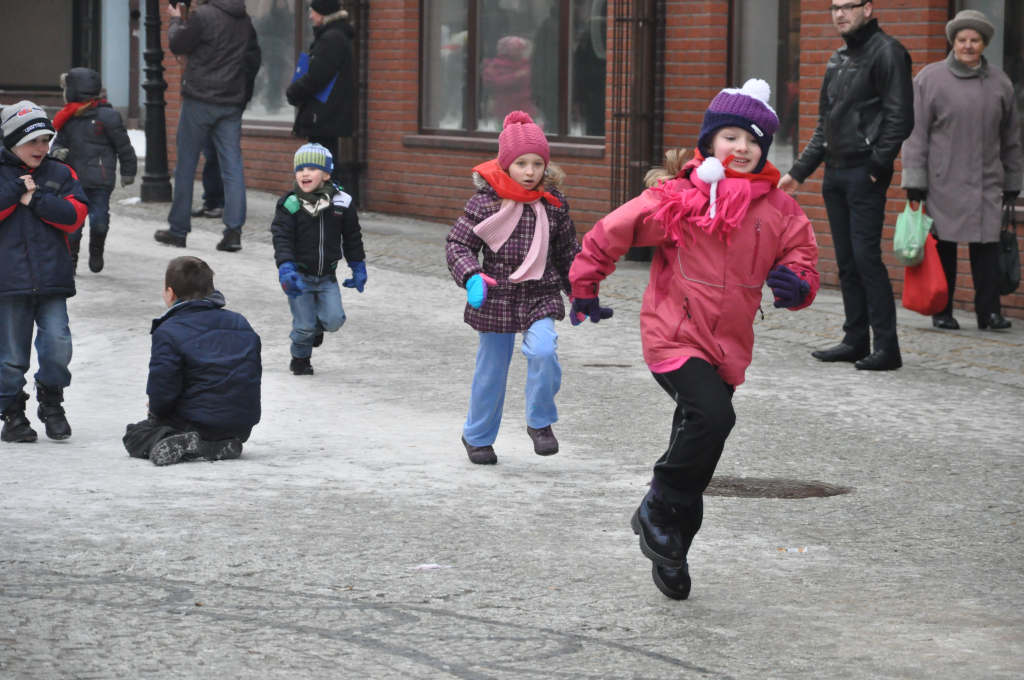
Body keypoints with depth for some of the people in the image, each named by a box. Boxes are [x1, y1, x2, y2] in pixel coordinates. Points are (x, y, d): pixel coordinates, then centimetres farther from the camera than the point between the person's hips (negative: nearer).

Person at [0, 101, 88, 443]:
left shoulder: (60, 174, 10)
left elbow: (75, 215, -4)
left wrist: (35, 200, -10)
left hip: (52, 279, 2)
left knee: (57, 344, -9)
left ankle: (51, 402, 14)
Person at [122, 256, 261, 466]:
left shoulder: (168, 333, -13)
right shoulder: (240, 323, 8)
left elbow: (162, 391, -15)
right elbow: (254, 375, 13)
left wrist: (155, 413, 8)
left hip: (199, 423, -6)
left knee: (134, 436, 12)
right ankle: (223, 446, 3)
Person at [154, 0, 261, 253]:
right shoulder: (245, 20, 7)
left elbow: (177, 44, -6)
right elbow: (253, 59, 14)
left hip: (200, 101, -5)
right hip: (231, 104, 5)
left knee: (186, 165, 7)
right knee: (232, 167, 1)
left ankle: (178, 229, 13)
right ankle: (234, 230, -7)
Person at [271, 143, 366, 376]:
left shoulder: (341, 203, -3)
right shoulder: (289, 205, -12)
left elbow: (352, 238, 9)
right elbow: (282, 239, -15)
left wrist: (358, 268, 12)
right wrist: (286, 269, -27)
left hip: (327, 277, 2)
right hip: (299, 275, -2)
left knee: (334, 319, -9)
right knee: (304, 325, -2)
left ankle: (317, 325, 27)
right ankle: (300, 358, 27)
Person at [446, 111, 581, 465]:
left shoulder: (553, 203, 0)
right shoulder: (485, 202, -8)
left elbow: (567, 251, 12)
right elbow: (457, 243, -5)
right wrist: (471, 276, -22)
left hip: (541, 295, 1)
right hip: (496, 298, -1)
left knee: (543, 352, -24)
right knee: (491, 370, 10)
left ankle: (540, 422, -2)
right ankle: (477, 436, 32)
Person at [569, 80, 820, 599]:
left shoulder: (777, 209, 3)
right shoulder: (676, 197, -9)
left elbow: (802, 259, 9)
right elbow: (610, 234, 0)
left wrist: (797, 285, -16)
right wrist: (585, 291, 9)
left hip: (729, 346, 5)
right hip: (674, 336, -5)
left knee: (698, 444, 12)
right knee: (712, 415, -26)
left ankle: (669, 554, 26)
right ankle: (658, 512, -8)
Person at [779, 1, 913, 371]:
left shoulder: (886, 52, -7)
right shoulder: (838, 59, 19)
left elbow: (900, 117, -14)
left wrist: (877, 164, -18)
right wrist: (798, 171, 19)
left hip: (864, 174, -8)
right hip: (835, 174, 8)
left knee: (866, 257, -11)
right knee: (846, 261, 9)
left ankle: (887, 347, -8)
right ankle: (855, 340, 15)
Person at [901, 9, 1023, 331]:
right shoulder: (930, 79, 0)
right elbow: (915, 134, -1)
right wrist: (915, 182, -7)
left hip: (986, 183, 2)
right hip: (943, 182, -2)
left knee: (987, 245, -5)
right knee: (944, 246, 2)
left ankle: (989, 311, -2)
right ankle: (942, 311, 11)